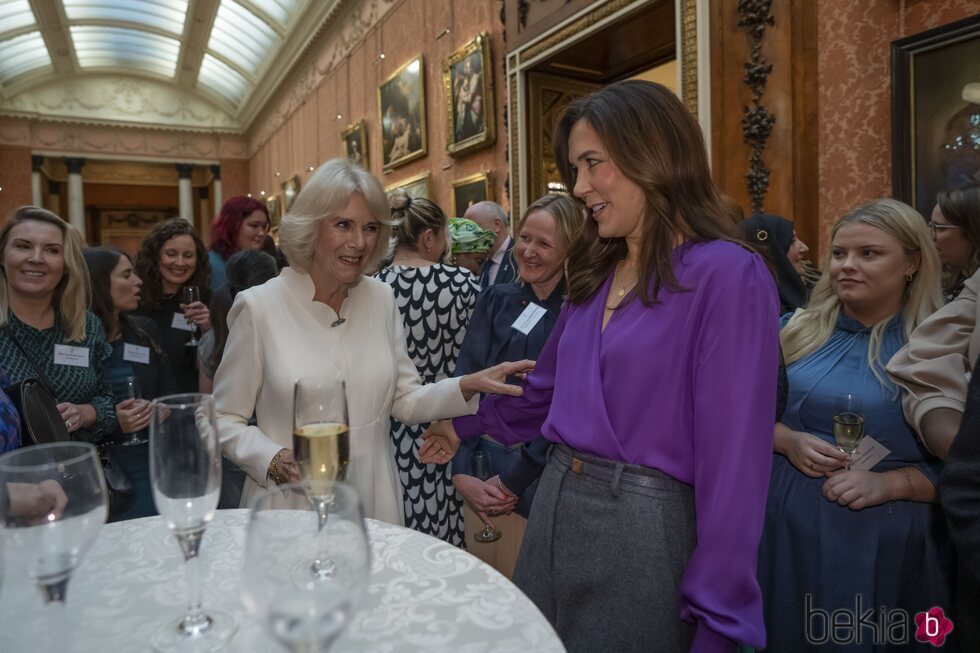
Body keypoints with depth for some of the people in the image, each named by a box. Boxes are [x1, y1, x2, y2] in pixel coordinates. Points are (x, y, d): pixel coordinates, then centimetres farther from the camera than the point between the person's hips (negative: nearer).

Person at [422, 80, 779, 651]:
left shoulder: (727, 276, -15)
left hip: (643, 526, -7)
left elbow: (734, 457, -16)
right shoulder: (596, 273, 9)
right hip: (556, 503, 7)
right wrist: (467, 423, 27)